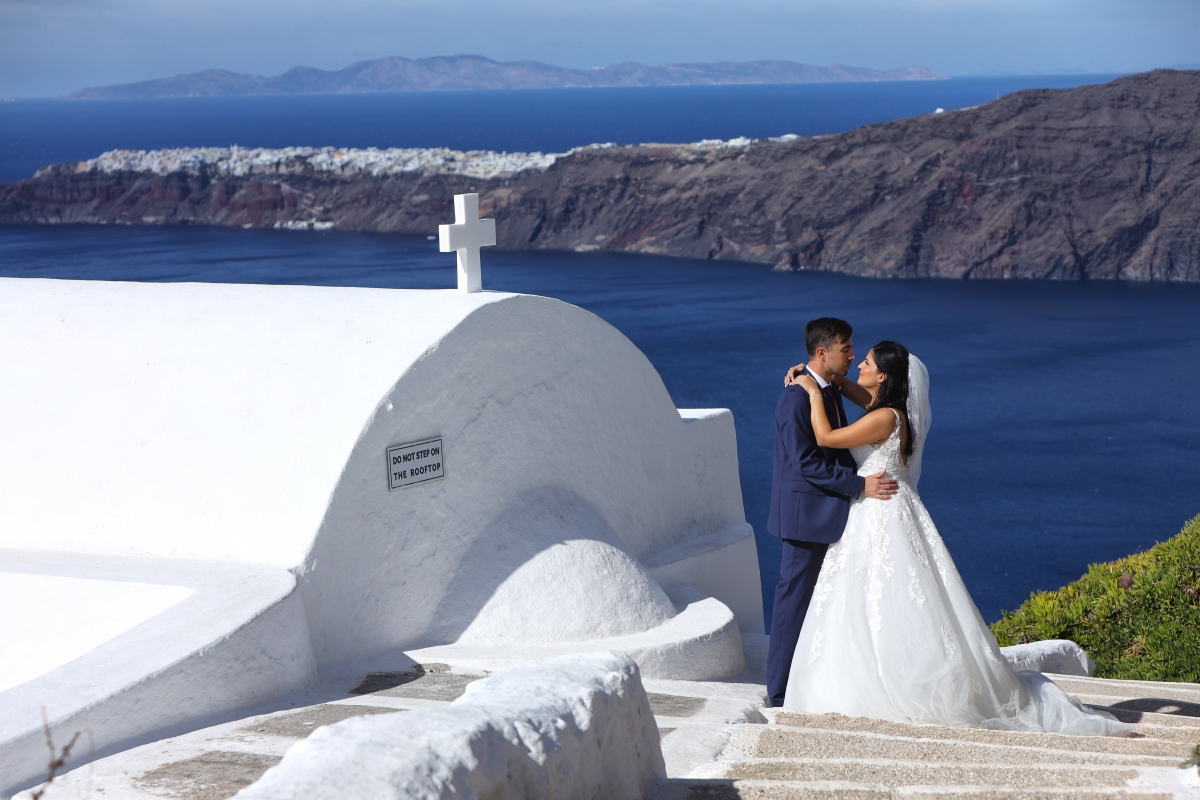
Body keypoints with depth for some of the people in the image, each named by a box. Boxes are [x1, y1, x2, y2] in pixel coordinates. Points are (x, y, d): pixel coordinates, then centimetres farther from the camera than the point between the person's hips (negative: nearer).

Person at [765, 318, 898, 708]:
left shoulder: (830, 390, 12)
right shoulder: (796, 398, -18)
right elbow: (805, 462, -22)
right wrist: (859, 485, -22)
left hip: (829, 512, 10)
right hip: (806, 512, -10)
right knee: (795, 600, -3)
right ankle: (781, 691, 4)